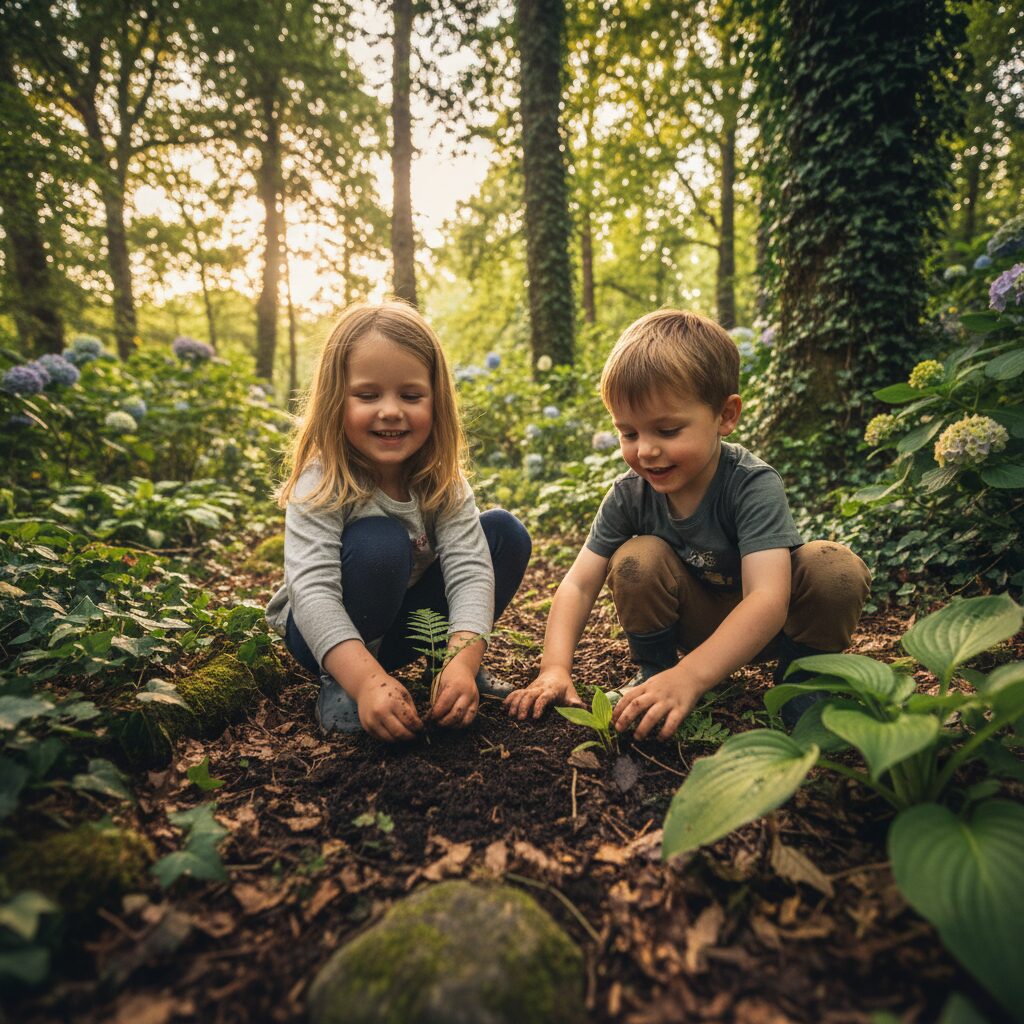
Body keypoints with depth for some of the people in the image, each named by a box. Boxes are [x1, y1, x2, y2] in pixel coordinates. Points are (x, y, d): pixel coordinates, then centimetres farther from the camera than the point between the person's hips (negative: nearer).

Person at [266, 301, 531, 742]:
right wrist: (365, 679, -49)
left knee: (506, 532, -12)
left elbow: (469, 569, -24)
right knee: (380, 543, -36)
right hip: (326, 632, -4)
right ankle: (338, 684, -14)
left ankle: (443, 659, 1)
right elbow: (312, 589, -36)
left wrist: (463, 660, -39)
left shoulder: (442, 478, -14)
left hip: (407, 622, 4)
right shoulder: (322, 484, -25)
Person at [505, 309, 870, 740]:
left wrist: (688, 677, -53)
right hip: (698, 622, 2)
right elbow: (578, 584, -17)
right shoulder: (629, 494, -17)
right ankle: (653, 670, -2)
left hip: (765, 625, -2)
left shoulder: (754, 484, -30)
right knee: (636, 559, -25)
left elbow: (766, 600, -40)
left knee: (836, 569, -30)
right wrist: (555, 668, -33)